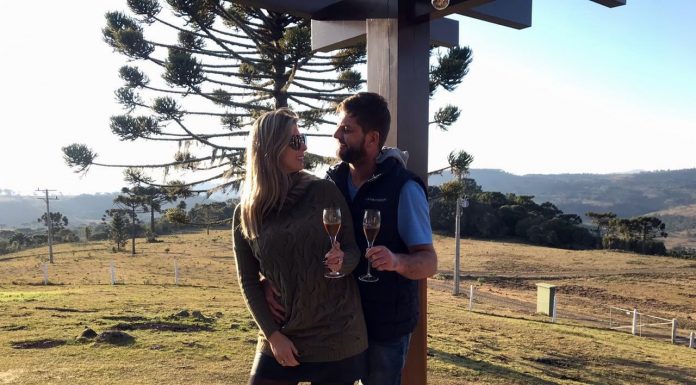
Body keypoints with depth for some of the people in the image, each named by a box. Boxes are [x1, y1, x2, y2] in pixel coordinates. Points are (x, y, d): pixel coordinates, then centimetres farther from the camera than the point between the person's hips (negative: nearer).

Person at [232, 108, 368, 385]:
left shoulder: (324, 191, -4)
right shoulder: (245, 214, -1)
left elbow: (354, 250, -1)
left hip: (335, 336, -1)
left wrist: (342, 262, -23)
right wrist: (272, 334, -6)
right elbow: (248, 282, 2)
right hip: (282, 338, 1)